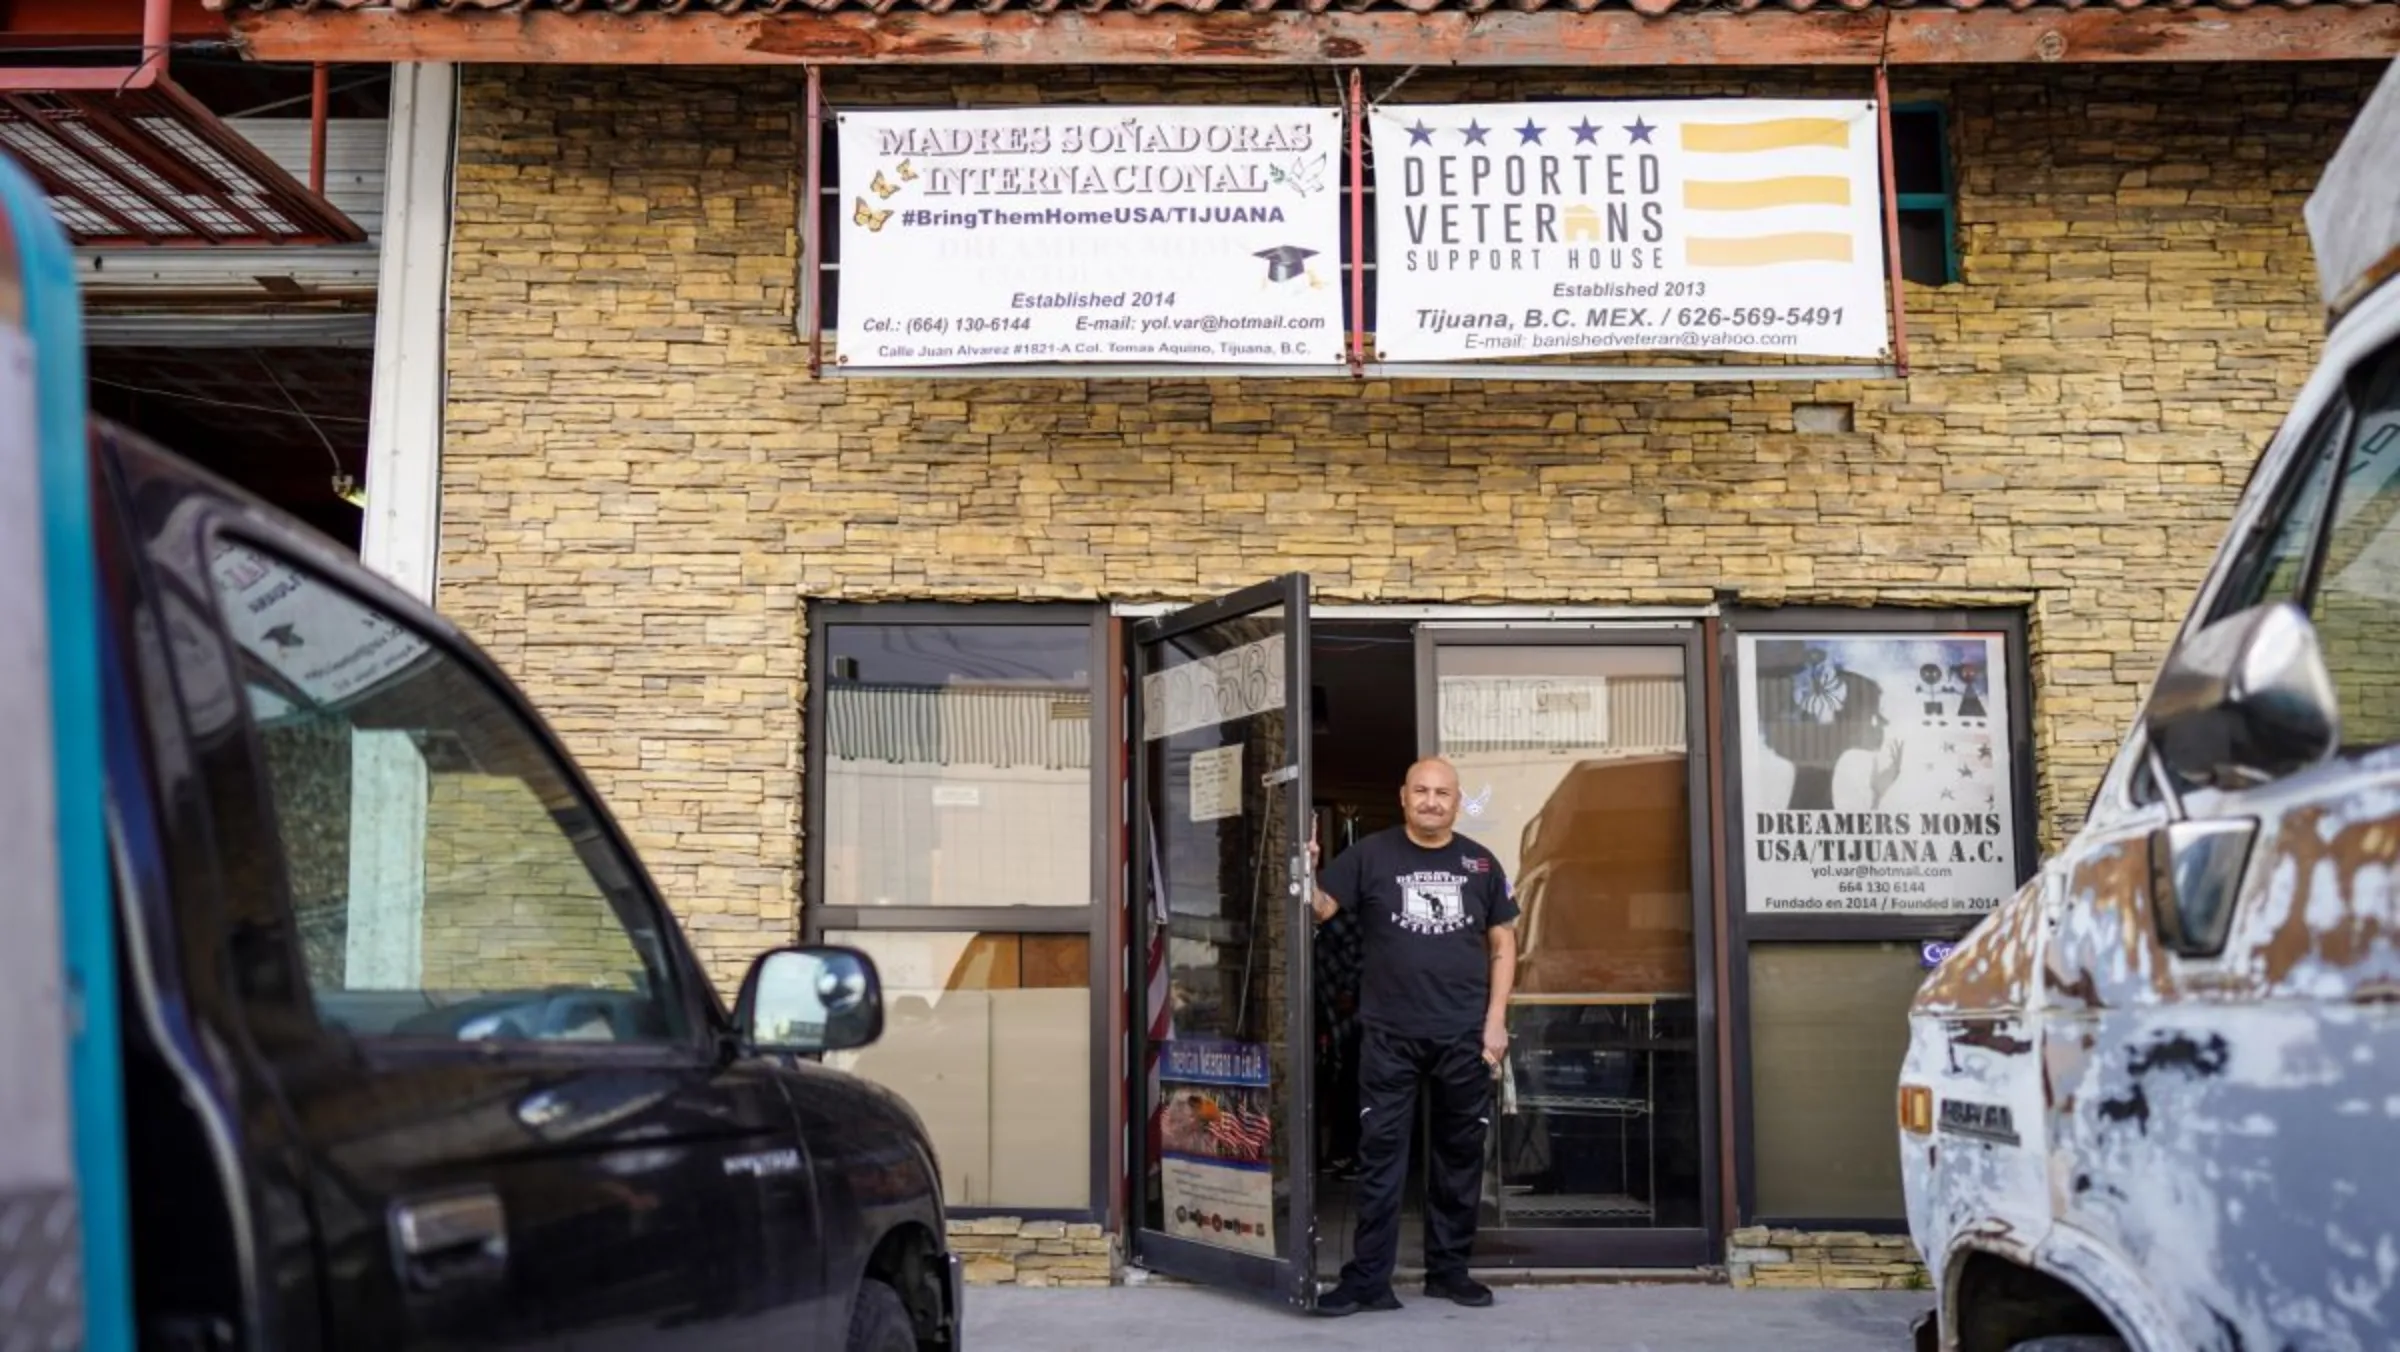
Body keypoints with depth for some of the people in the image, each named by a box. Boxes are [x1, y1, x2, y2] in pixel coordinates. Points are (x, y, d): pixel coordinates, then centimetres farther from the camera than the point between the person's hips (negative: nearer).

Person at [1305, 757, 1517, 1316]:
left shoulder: (1481, 863, 7)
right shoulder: (1370, 855, 2)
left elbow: (1502, 944, 10)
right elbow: (1319, 909, -3)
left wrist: (1495, 1018, 2)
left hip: (1464, 1036, 2)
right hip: (1390, 1035, -2)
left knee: (1460, 1155, 11)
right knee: (1381, 1155, -1)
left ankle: (1449, 1270, 23)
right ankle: (1368, 1279, 4)